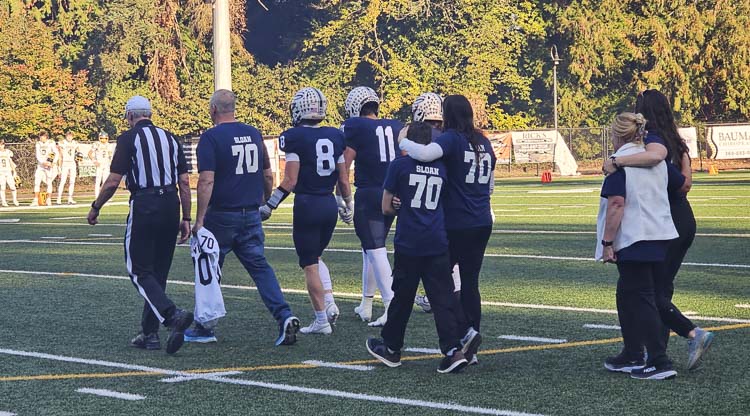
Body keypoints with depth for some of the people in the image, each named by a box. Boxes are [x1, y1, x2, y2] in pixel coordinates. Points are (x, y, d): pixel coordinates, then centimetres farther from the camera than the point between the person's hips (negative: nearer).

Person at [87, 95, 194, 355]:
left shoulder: (129, 138, -2)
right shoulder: (170, 139, 14)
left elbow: (113, 181, -6)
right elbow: (184, 182, 11)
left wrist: (95, 208, 8)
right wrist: (186, 219, 15)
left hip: (144, 207, -6)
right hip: (171, 207, 6)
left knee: (139, 271, -2)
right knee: (158, 272, 13)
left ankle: (173, 316, -23)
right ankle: (149, 333, 15)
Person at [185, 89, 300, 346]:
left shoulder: (211, 138, -11)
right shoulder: (254, 134, 8)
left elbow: (206, 181, -18)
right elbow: (268, 176, 13)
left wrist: (199, 219, -16)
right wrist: (263, 204, 27)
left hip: (221, 215, -5)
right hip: (251, 215, 5)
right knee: (259, 267, 6)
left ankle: (203, 328, 17)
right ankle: (284, 316, -12)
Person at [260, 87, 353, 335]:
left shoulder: (295, 138, -10)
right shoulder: (335, 137, 5)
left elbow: (290, 181, -13)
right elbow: (343, 180, 9)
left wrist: (268, 207, -4)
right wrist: (347, 206, 23)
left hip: (307, 205, -5)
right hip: (329, 204, 5)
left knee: (310, 264, 4)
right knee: (315, 257, 23)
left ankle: (322, 320, 4)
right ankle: (329, 303, 5)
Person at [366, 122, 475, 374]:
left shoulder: (400, 165, -3)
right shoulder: (441, 167, 6)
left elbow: (386, 208, 1)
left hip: (409, 242, -2)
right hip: (438, 243, 3)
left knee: (402, 296, 10)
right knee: (443, 297, 2)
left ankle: (391, 348, 24)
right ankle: (454, 351, -7)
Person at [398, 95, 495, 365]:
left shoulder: (452, 139, -11)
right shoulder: (484, 143, 11)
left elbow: (425, 154, -30)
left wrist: (404, 143, -12)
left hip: (455, 223, -6)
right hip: (483, 223, 6)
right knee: (470, 282, 9)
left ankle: (464, 331, -10)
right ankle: (469, 351, 11)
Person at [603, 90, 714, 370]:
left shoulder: (652, 138, -14)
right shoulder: (676, 141, 9)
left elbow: (656, 155, -39)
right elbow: (685, 183, 2)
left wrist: (616, 161, -35)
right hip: (684, 220, 8)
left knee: (652, 292, -3)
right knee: (662, 288, 16)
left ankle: (693, 333, -18)